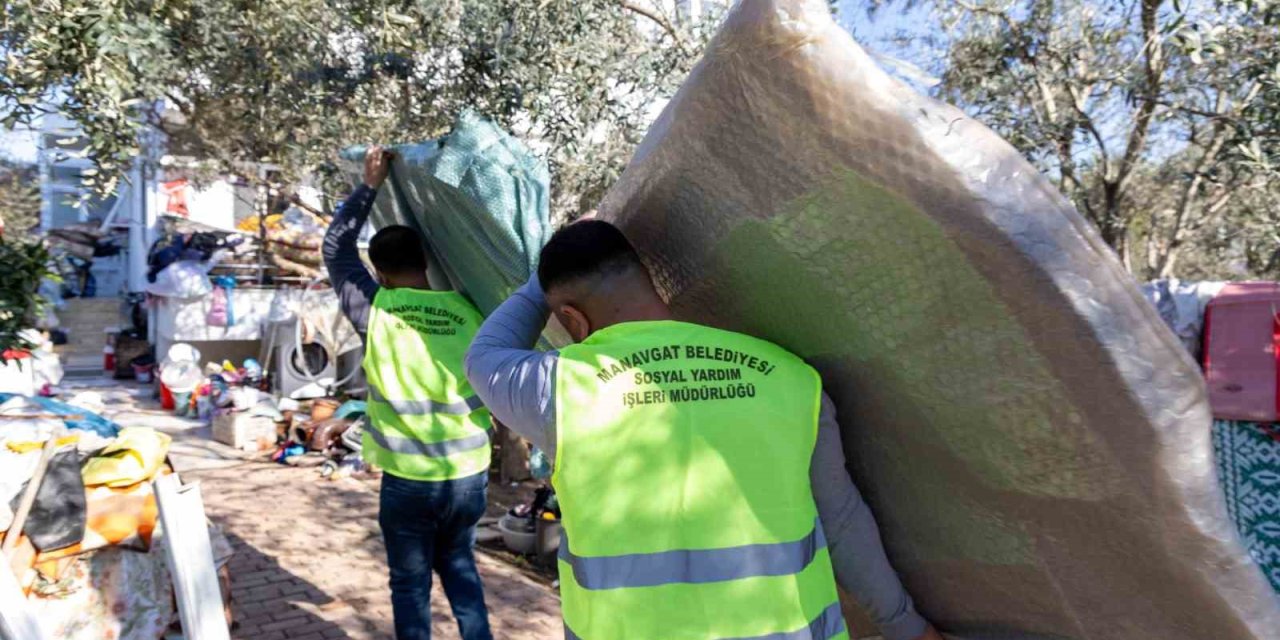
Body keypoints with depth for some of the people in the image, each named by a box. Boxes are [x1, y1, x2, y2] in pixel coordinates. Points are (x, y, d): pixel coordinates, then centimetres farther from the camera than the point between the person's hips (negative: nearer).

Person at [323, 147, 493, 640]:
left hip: (409, 479, -2)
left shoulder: (374, 311, -8)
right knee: (458, 566, 24)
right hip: (469, 474, 3)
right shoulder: (469, 314, -4)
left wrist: (369, 185, 7)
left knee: (411, 582, 14)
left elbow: (336, 247, 6)